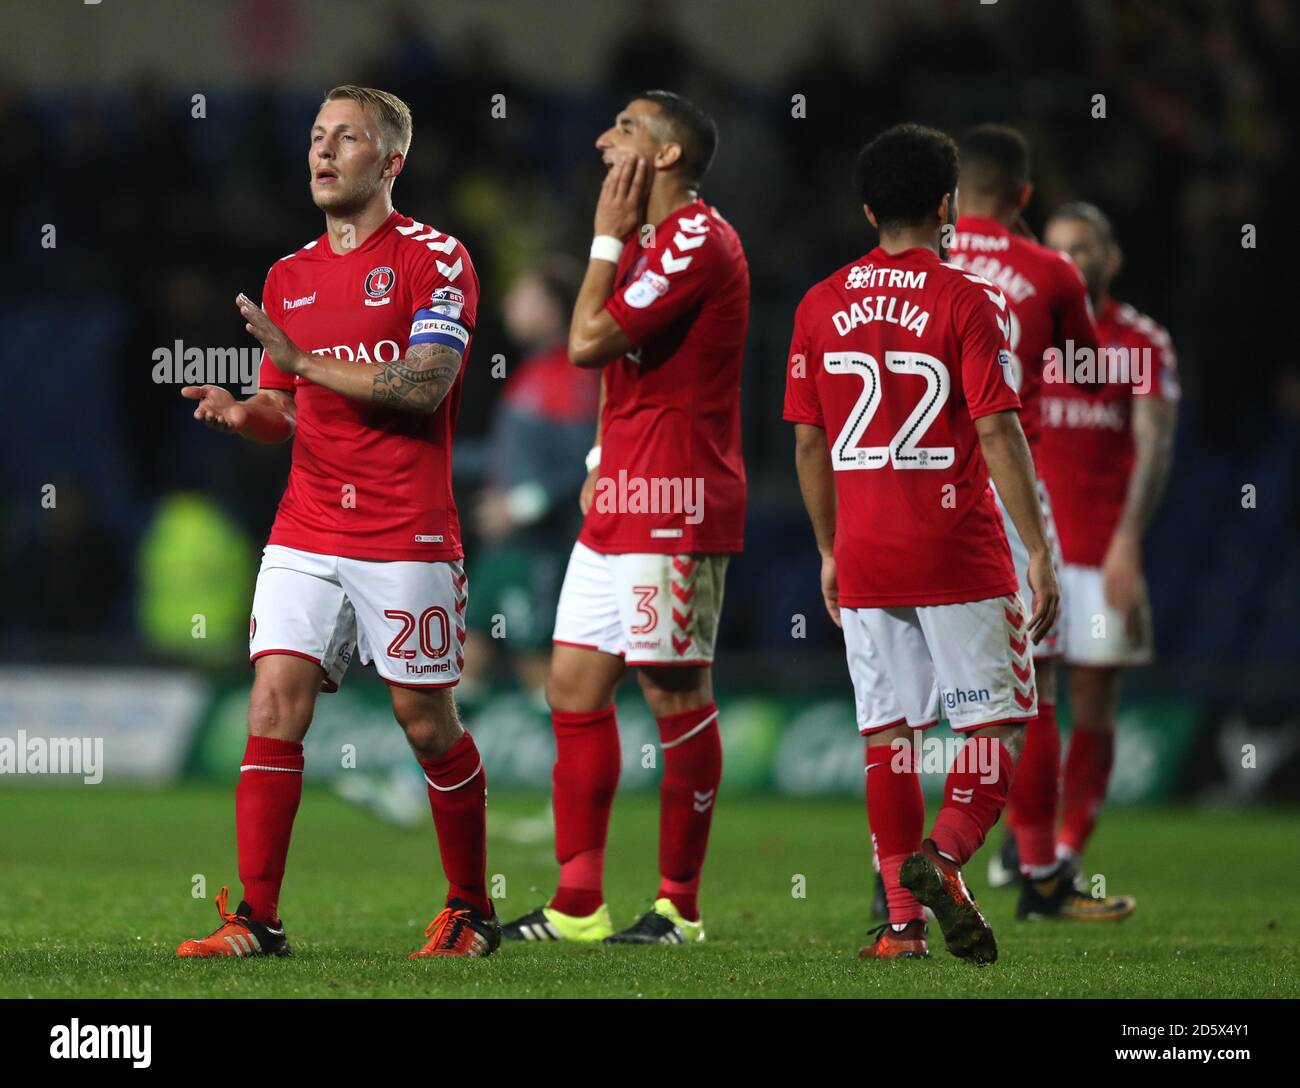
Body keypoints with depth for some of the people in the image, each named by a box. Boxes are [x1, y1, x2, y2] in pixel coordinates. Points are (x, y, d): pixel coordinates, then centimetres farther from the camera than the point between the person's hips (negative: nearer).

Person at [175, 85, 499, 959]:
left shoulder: (435, 260, -4)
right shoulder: (289, 277, 15)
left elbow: (424, 385, -16)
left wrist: (305, 362, -17)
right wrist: (243, 413, -4)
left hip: (406, 538, -5)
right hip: (307, 532, 5)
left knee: (427, 722, 2)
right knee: (275, 703, -7)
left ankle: (472, 910, 18)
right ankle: (257, 918, -6)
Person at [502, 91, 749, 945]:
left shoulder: (699, 241, -14)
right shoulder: (644, 240, 18)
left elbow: (589, 342, -18)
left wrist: (608, 240, -7)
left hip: (675, 505, -10)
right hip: (620, 501, 10)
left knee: (677, 696, -4)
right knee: (574, 687, 8)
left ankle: (680, 906, 2)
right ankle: (578, 904, 11)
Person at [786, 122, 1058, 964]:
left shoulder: (821, 306, 6)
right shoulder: (966, 301, -7)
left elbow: (809, 443, 9)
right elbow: (997, 433, -13)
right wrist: (1040, 553, -10)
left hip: (864, 558, 4)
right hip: (961, 558, -4)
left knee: (889, 730, 8)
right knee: (999, 719, 3)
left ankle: (904, 917, 5)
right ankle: (944, 855, -21)